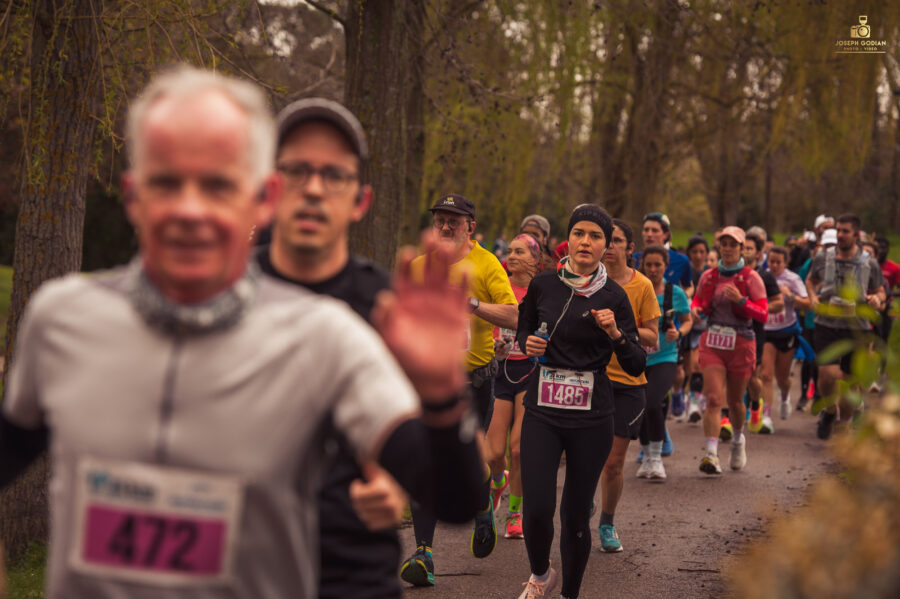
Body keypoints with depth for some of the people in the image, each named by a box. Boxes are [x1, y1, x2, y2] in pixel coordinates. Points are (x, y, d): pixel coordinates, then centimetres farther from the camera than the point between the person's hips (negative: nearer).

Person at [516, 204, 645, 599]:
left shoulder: (613, 296, -1)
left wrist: (615, 334, -18)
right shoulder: (542, 285, 2)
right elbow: (523, 329, 20)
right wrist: (527, 344, -2)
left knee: (576, 515, 5)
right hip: (542, 412, 0)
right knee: (537, 510, -12)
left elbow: (636, 366, -1)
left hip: (592, 418, 0)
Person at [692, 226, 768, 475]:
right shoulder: (708, 276, 5)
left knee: (734, 400, 13)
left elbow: (763, 314, -8)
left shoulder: (750, 277, -3)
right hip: (712, 342, 1)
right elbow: (698, 298, 22)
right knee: (713, 399, -13)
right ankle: (711, 454, -21)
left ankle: (738, 439, 43)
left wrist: (741, 300, -23)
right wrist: (695, 309, -1)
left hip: (740, 343, -1)